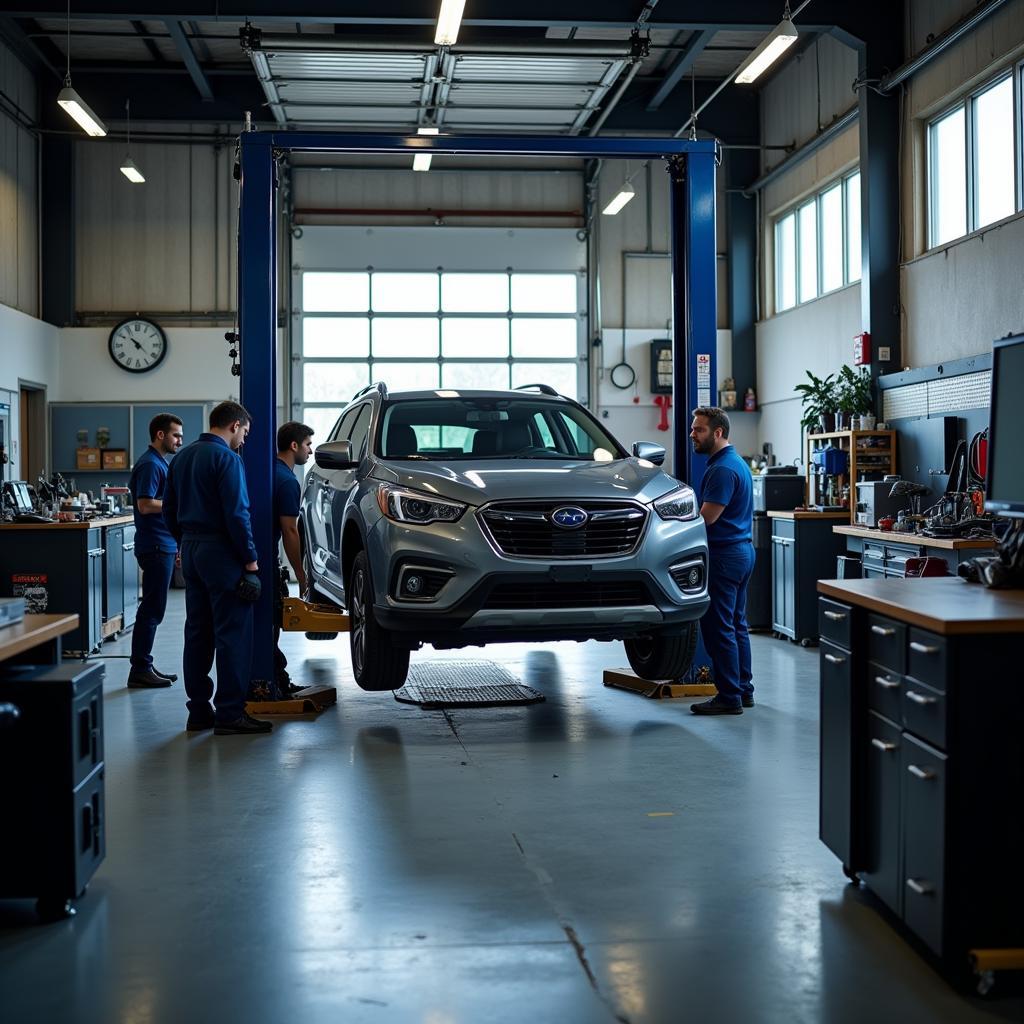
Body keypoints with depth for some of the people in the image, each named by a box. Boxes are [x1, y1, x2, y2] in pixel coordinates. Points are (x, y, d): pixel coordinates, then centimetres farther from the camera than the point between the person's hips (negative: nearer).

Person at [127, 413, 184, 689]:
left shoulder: (159, 463, 18)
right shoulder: (150, 464, -14)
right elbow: (145, 505, -23)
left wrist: (175, 546, 23)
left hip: (164, 545, 10)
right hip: (155, 547, -10)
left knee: (152, 609, 12)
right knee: (152, 610, -7)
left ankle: (145, 666, 18)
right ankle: (140, 670, -3)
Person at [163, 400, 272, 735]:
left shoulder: (182, 457, 14)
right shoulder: (226, 458, -12)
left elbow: (169, 510, 19)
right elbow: (236, 514, -18)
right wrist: (250, 557, -12)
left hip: (191, 550, 9)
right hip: (221, 553, -9)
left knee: (197, 633, 11)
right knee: (233, 634, -5)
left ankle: (199, 710, 15)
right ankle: (229, 714, -5)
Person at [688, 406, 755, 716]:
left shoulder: (723, 469, -18)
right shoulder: (736, 462, 16)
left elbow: (706, 517, -21)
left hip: (724, 556, -11)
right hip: (742, 550, 11)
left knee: (718, 628, -6)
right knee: (735, 626, 14)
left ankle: (729, 697, -3)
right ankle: (743, 690, 19)